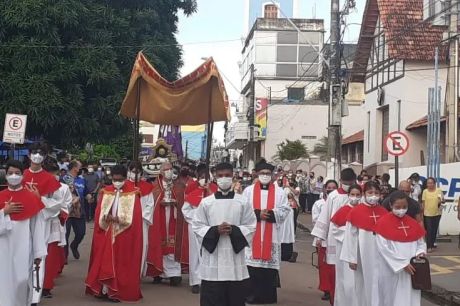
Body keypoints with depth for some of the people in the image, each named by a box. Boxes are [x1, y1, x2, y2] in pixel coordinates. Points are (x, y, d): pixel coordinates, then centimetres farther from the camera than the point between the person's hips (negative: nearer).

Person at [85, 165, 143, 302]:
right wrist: (107, 218, -18)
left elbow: (135, 216, -10)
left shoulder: (132, 193, -2)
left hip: (125, 236, -3)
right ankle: (105, 290, 8)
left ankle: (120, 292, 6)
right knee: (105, 261, 1)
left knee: (122, 263, 0)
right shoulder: (105, 192, 8)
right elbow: (99, 215, 3)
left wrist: (118, 219, -20)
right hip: (106, 234, 3)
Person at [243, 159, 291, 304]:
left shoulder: (279, 192, 7)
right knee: (253, 262, -2)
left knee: (270, 265, 1)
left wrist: (271, 214, -15)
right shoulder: (249, 190, 5)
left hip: (271, 235, 1)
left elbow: (285, 211, 1)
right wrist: (258, 214, -15)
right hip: (252, 233, 0)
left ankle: (269, 295, 11)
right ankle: (252, 294, 8)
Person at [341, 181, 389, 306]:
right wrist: (351, 258, -6)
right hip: (363, 255, -2)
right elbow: (350, 236, -5)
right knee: (364, 284, 8)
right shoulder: (355, 212, -8)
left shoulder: (384, 212, 2)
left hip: (381, 255, 2)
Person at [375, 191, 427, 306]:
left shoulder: (413, 223, 8)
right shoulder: (383, 223, -9)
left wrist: (419, 253, -9)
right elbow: (383, 248, -14)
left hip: (411, 270, 5)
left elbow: (420, 243, 14)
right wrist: (403, 263, -16)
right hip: (391, 271, -5)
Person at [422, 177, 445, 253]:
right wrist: (421, 212, 3)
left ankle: (432, 244, 23)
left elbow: (443, 200, 0)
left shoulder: (439, 190, -3)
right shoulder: (425, 191, -1)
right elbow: (423, 203, 4)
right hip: (427, 214, -1)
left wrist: (442, 201, -23)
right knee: (429, 230, -6)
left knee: (434, 230, 11)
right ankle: (429, 246, -4)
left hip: (437, 213, 1)